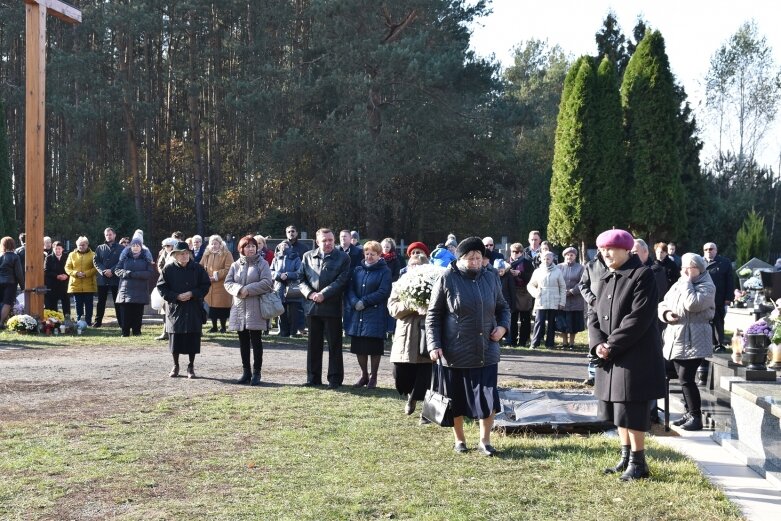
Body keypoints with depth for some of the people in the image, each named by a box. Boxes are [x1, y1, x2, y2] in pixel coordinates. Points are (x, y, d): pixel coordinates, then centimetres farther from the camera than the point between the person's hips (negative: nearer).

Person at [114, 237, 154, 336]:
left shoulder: (146, 258, 7)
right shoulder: (126, 258, 13)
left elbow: (151, 273, -6)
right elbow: (117, 270, 6)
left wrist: (134, 274, -13)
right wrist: (127, 273, -13)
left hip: (140, 292, -1)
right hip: (126, 290, 1)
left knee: (138, 313, -1)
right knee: (125, 313, -3)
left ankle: (136, 332, 8)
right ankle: (125, 332, 4)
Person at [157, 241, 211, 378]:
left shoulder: (198, 268, 1)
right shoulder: (168, 269, -1)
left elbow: (206, 285, 3)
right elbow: (161, 287, 0)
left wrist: (192, 294, -12)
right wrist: (176, 296, -12)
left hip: (194, 310, 0)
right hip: (174, 309, 0)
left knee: (193, 339, 2)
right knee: (175, 339, 4)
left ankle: (191, 366, 15)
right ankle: (175, 366, 20)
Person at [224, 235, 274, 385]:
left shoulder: (262, 263, -1)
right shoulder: (236, 265, 12)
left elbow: (267, 283, -11)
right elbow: (228, 282, 6)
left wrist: (248, 289, -16)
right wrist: (239, 289, -14)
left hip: (256, 308, -4)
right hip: (239, 307, 4)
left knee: (256, 341, -1)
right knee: (243, 342, 9)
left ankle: (256, 373, 5)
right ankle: (246, 372, 16)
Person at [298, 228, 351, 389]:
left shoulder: (343, 258, 0)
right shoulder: (308, 257, 11)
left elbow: (342, 280, -10)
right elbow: (301, 278, 9)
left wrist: (323, 294, -16)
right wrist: (310, 294, -9)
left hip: (332, 307, -4)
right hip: (312, 306, 4)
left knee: (334, 344, 2)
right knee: (313, 344, 10)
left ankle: (335, 378, 8)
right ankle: (313, 377, 19)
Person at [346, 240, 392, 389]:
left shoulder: (385, 271, -2)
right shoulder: (358, 270, 12)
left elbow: (383, 292, -12)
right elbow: (350, 288, 6)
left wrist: (364, 302, -15)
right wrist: (355, 303, -13)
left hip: (376, 315, -5)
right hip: (359, 314, 5)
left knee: (374, 347, -1)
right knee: (359, 347, 7)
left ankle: (373, 377, 12)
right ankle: (364, 375, 22)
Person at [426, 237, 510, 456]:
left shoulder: (491, 280, 7)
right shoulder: (446, 280, -5)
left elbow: (503, 307, 21)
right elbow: (433, 315, -2)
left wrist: (503, 326, 1)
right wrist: (434, 344, -9)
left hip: (486, 353, 3)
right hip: (455, 353, -3)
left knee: (489, 397, -1)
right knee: (457, 399, 9)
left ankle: (485, 441, 14)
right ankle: (459, 440, 26)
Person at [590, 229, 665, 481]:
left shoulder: (642, 275, -12)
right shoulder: (608, 278, 13)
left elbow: (638, 318, -20)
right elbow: (595, 315, 10)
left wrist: (611, 346, -18)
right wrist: (598, 343, -9)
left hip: (635, 357, -8)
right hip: (611, 357, 8)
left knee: (632, 412, -4)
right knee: (618, 410, 14)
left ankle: (638, 462, 8)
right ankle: (626, 457, 26)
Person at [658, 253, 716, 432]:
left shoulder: (707, 287, -7)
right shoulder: (678, 285, 16)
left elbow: (692, 304, -23)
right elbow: (663, 304, 18)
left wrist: (687, 281, -13)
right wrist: (666, 314, -5)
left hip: (693, 342, -8)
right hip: (676, 340, 8)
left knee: (686, 379, -11)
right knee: (684, 378, 12)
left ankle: (696, 417, -3)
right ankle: (689, 412, 23)